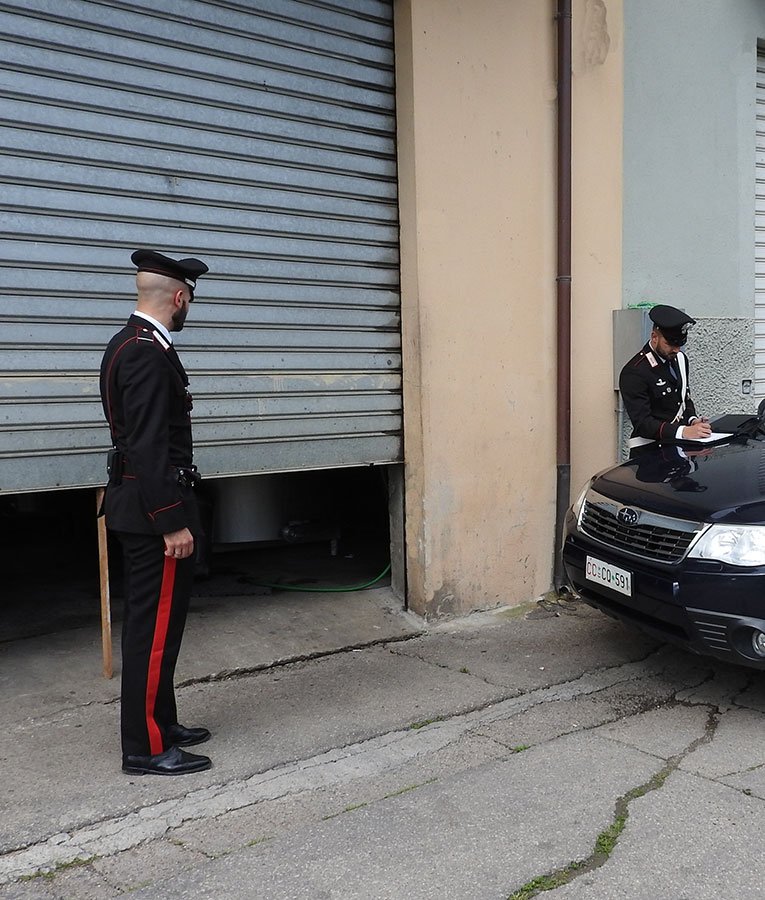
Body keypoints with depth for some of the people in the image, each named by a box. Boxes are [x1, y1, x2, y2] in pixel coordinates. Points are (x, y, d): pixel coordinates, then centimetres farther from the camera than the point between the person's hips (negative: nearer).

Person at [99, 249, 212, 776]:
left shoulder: (131, 342, 13)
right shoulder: (148, 353, -19)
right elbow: (148, 446, -24)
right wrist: (173, 523, -23)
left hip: (141, 505, 11)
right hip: (155, 510, -11)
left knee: (156, 621, 17)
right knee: (156, 626, -2)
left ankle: (159, 722, 30)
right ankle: (147, 748, 8)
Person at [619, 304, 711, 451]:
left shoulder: (680, 358, 9)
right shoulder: (634, 372, -14)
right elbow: (642, 423, -18)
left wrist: (693, 420, 1)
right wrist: (684, 432, -28)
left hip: (680, 444, 6)